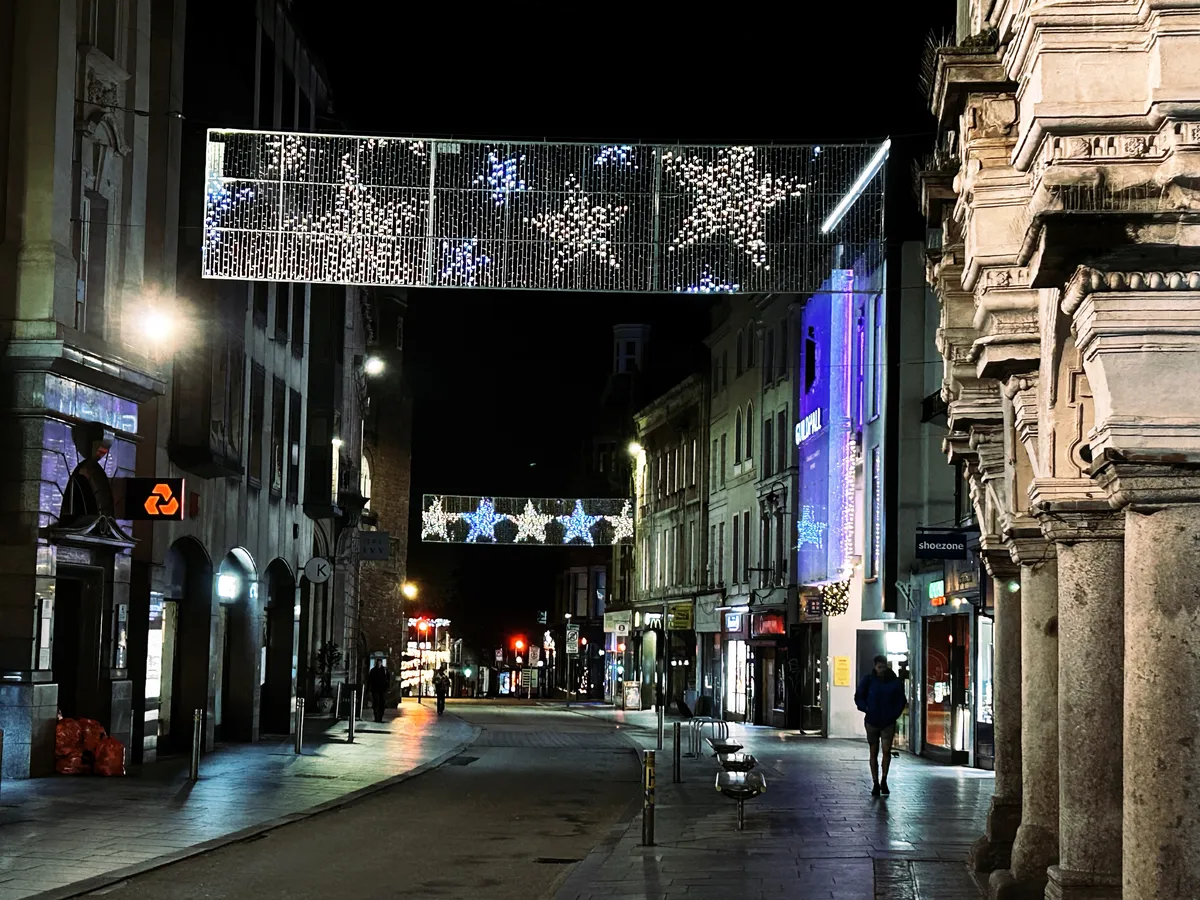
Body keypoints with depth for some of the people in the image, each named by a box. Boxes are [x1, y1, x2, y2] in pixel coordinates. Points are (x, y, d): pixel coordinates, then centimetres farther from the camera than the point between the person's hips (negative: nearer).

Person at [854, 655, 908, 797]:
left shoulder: (895, 682, -1)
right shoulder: (868, 680, -2)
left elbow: (901, 700, 9)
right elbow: (858, 697, 5)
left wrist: (894, 714, -3)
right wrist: (867, 710, -8)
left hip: (888, 722, 0)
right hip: (872, 721, 0)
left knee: (886, 750, -10)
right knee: (874, 752, 3)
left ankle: (883, 781, 8)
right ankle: (875, 784, 11)